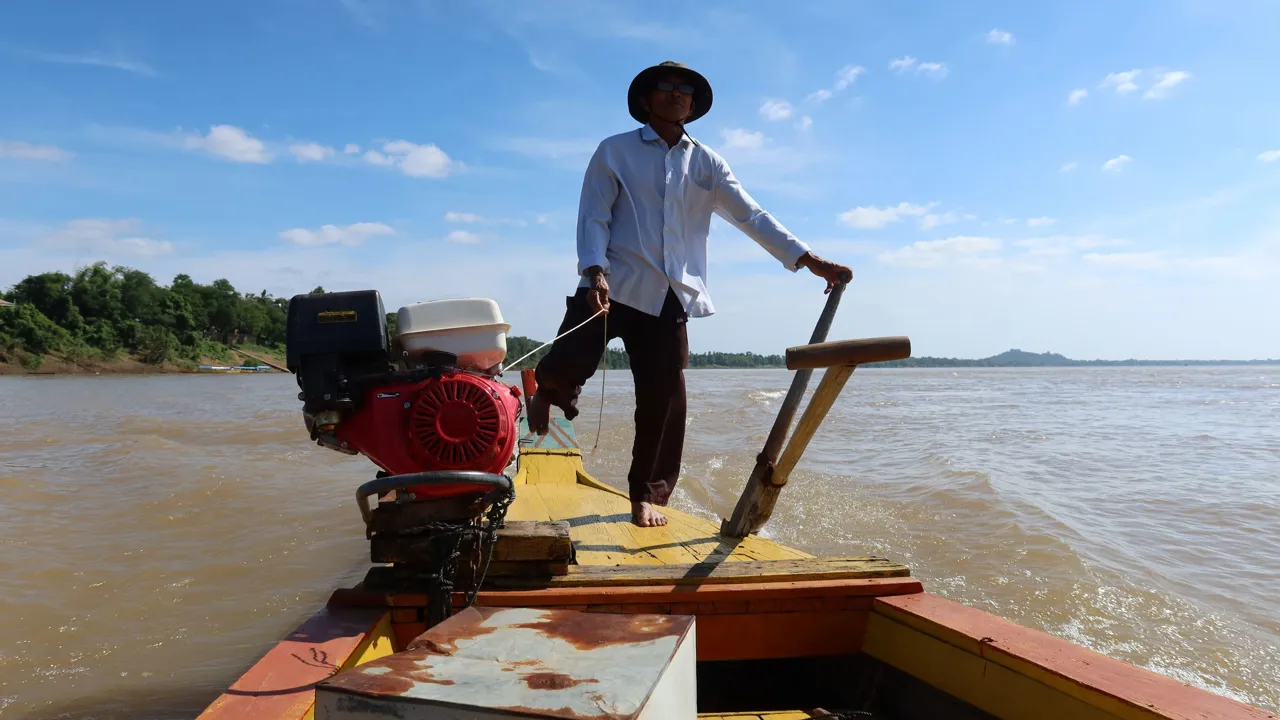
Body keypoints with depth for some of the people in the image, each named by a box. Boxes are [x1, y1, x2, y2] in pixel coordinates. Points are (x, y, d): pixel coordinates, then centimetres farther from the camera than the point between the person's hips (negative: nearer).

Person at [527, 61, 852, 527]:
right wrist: (596, 272, -20)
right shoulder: (615, 151, 7)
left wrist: (810, 261, -1)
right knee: (564, 368, -14)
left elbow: (751, 216, 8)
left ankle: (648, 495, 18)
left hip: (671, 297, 3)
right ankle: (545, 392, 24)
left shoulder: (705, 163, 15)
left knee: (664, 400, 1)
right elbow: (593, 217, -1)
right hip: (613, 286, -2)